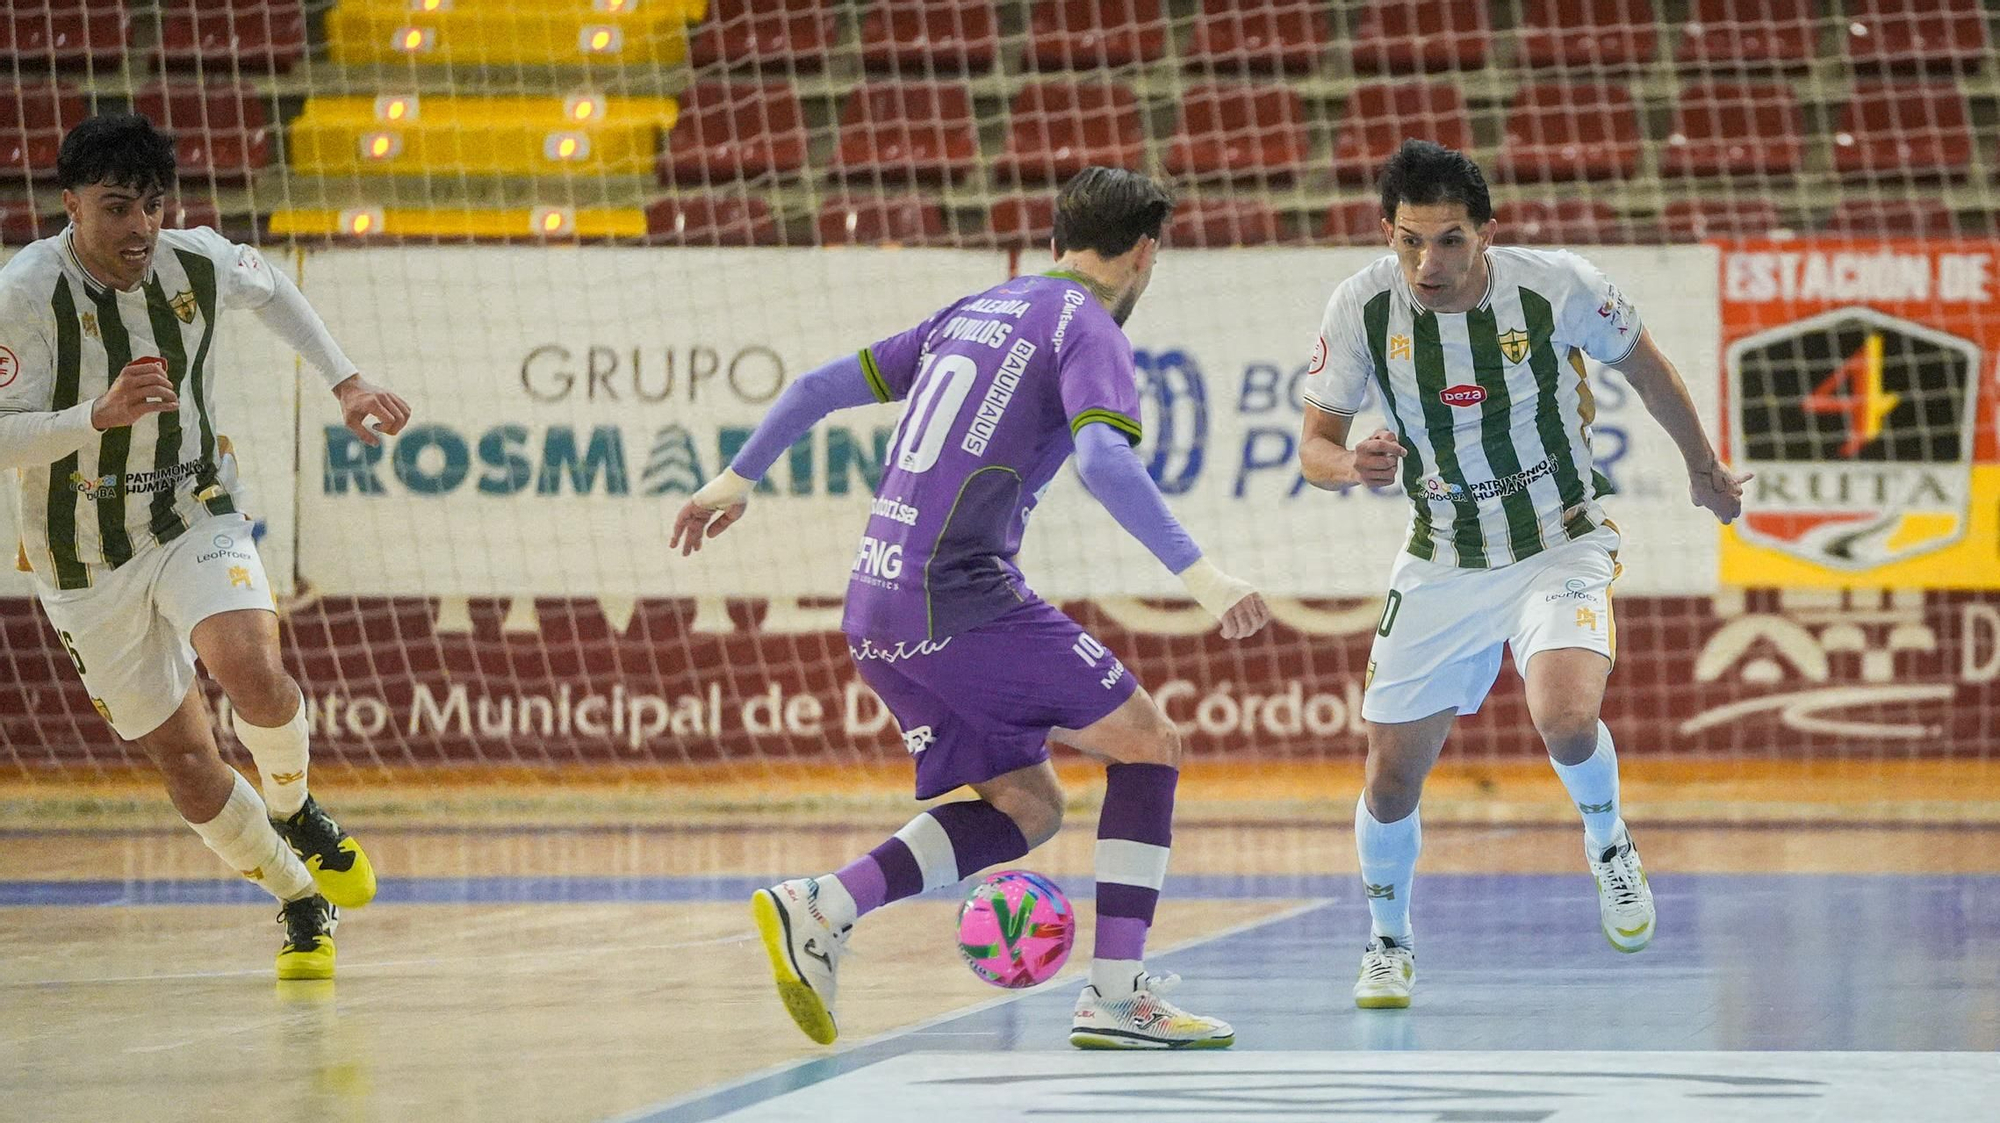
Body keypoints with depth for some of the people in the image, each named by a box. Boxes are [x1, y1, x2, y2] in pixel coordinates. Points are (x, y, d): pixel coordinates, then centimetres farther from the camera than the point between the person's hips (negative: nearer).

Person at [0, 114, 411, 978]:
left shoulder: (197, 262, -9)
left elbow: (270, 287, 16)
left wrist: (346, 382, 13)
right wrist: (101, 416, -36)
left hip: (196, 517, 1)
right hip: (86, 564, -1)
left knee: (250, 668, -28)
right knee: (186, 767, 1)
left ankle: (294, 809, 3)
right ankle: (300, 901, 25)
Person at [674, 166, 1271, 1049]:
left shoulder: (975, 313, 21)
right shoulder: (1086, 327, -2)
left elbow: (821, 385, 24)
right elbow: (1104, 462, -21)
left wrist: (739, 478, 36)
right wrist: (1198, 575, -26)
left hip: (876, 608, 8)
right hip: (961, 596, -8)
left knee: (1026, 807, 12)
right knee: (1148, 745, 2)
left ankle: (816, 911, -1)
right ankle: (1116, 995, -4)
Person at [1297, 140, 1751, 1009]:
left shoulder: (1555, 286, -19)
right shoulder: (1361, 308, -15)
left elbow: (1644, 367, 1)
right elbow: (1314, 446, -6)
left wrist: (1704, 468, 16)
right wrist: (1349, 466, -31)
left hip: (1560, 547, -2)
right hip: (1442, 565, 3)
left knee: (1566, 718, -29)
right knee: (1391, 777, 3)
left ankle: (1606, 840, 6)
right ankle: (1389, 943, 32)